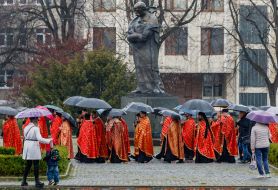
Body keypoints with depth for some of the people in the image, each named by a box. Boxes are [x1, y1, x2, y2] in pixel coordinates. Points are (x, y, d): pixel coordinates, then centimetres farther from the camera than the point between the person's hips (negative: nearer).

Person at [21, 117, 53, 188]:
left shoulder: (26, 128, 9)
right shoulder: (35, 128, -13)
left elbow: (25, 137, 12)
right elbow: (39, 139, -20)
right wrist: (49, 140, -12)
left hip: (26, 146, 7)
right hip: (34, 147, -7)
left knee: (28, 164, 15)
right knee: (36, 164, 0)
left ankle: (24, 181, 17)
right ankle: (37, 182, 2)